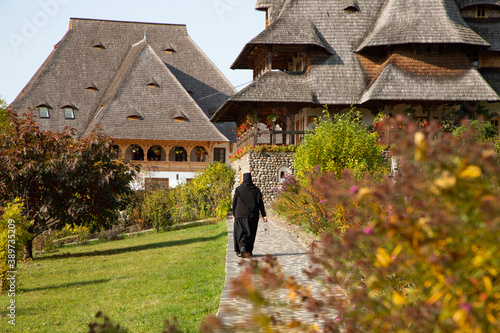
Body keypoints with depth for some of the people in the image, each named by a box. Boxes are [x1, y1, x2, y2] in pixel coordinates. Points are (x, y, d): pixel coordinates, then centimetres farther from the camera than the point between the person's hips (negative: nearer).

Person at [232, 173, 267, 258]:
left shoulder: (238, 189, -3)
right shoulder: (256, 189, 1)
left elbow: (234, 203, 2)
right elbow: (260, 203, -2)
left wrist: (234, 214, 15)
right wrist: (263, 215, -2)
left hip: (240, 215, -2)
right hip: (253, 215, 2)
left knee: (241, 232, 0)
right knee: (251, 233, 11)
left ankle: (242, 248, -23)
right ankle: (249, 251, 14)